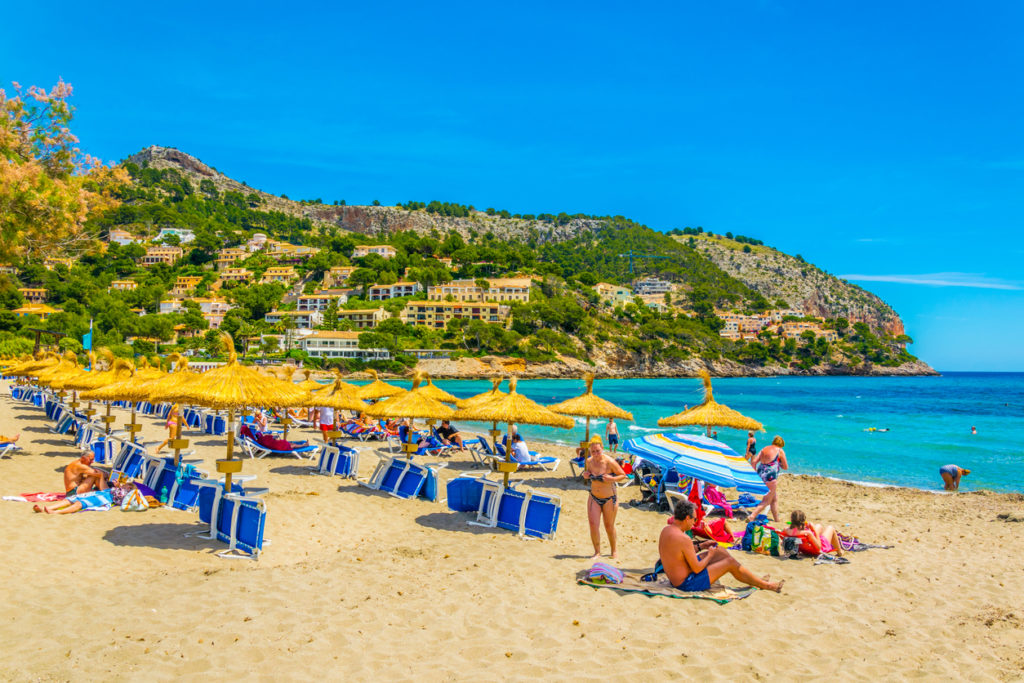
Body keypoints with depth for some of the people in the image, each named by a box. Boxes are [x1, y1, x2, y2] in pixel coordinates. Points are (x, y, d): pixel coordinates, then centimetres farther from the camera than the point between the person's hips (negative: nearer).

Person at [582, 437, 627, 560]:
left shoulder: (610, 462, -17)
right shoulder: (589, 461, -4)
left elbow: (623, 475, -7)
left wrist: (612, 479, -25)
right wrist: (585, 475, -7)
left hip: (609, 499, -3)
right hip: (594, 498, 3)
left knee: (609, 526, 9)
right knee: (593, 524, -8)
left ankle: (614, 550, 32)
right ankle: (597, 552, 7)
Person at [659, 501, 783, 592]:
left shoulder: (666, 530, 0)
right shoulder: (684, 539, -29)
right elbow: (697, 569, -23)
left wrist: (700, 546, 12)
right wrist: (710, 555, -5)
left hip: (676, 578, 10)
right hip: (687, 583, -10)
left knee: (721, 551, 15)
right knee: (730, 562, -2)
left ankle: (755, 580, 26)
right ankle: (766, 585, 17)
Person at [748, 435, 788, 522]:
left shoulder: (764, 449, 15)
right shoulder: (780, 451, 0)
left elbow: (754, 461, 7)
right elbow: (786, 467, 7)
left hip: (760, 474, 7)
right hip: (770, 475, -6)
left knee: (774, 499, 20)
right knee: (766, 501, 0)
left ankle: (777, 519, 24)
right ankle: (752, 516, -13)